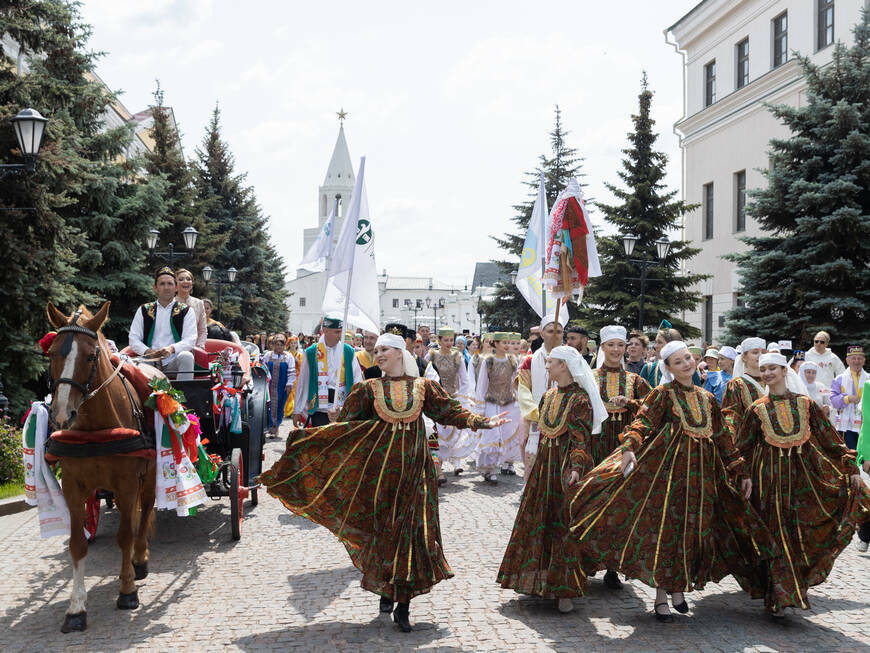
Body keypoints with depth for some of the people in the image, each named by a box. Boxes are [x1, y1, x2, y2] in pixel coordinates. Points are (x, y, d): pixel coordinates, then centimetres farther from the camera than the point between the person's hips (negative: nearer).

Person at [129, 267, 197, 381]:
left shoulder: (185, 311, 9)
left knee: (186, 356, -33)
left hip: (174, 362, -1)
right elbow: (133, 339, 9)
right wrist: (148, 351, -13)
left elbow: (190, 340, -2)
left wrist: (172, 348, -22)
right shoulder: (144, 311, 15)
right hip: (151, 363, 1)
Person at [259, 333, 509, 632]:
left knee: (412, 527, -4)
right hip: (380, 466, 1)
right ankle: (386, 589, 21)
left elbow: (450, 411, 6)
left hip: (413, 466, 0)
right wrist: (312, 435, -6)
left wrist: (483, 422, -4)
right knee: (384, 526, 2)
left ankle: (403, 605, 0)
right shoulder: (369, 389, 7)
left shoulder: (423, 387, 7)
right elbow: (346, 423, 5)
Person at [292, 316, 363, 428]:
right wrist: (297, 411, 8)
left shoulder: (348, 352, 5)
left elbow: (357, 383, 6)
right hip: (318, 410, -1)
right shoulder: (311, 353, 1)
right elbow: (302, 383, 7)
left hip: (343, 411, 1)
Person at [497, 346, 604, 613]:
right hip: (544, 467, 7)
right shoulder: (548, 396, 11)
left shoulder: (580, 399, -12)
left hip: (565, 469, -7)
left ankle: (565, 591, 3)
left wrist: (575, 468, -31)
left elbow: (581, 441, -17)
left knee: (564, 526, -4)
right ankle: (540, 581, 23)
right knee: (537, 522, 10)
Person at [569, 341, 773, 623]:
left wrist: (742, 472, 19)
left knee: (691, 530, 5)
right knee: (664, 527, -5)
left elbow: (723, 438, 19)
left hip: (701, 470, 5)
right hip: (666, 466, -4)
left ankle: (678, 587, 20)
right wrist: (629, 448, -32)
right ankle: (661, 596, 3)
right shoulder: (663, 393, 0)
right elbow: (642, 422, -13)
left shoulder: (706, 398, 14)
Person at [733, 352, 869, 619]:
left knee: (802, 532, 1)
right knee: (777, 534, -2)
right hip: (770, 477, -1)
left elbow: (831, 440, 7)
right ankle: (779, 597, 5)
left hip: (804, 474, 1)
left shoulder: (805, 404, 5)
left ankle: (789, 592, 17)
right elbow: (742, 449, 5)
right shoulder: (757, 410, 3)